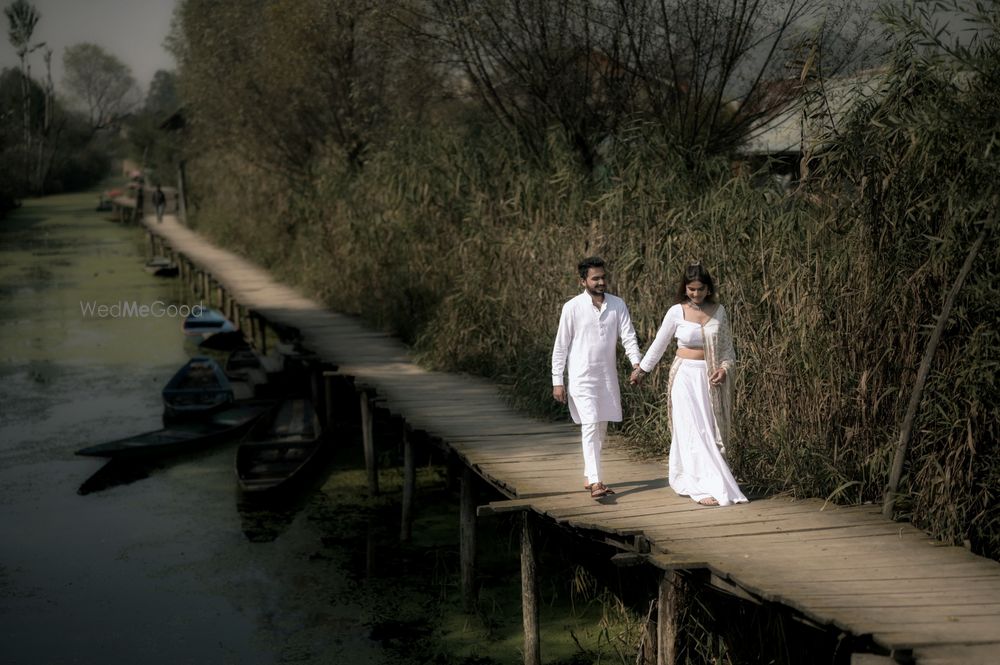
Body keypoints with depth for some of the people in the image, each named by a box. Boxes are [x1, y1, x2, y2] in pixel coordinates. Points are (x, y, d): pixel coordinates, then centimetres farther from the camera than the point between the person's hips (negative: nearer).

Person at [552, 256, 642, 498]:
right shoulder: (572, 308, -7)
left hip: (607, 376, 5)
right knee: (590, 425, -14)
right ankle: (595, 482, -18)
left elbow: (628, 336, 0)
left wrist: (636, 363, -19)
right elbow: (560, 346, -3)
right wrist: (557, 381, -6)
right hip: (582, 377, -5)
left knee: (601, 428, 11)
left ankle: (589, 477, 23)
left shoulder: (617, 305, 3)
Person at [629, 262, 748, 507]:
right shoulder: (676, 313, -4)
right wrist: (641, 369, 16)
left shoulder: (718, 311, 3)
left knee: (710, 431, 5)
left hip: (711, 378, 3)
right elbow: (659, 343, 8)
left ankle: (686, 481, 17)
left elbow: (727, 347, 11)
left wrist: (725, 368, -7)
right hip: (685, 376, -3)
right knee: (694, 431, -7)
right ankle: (707, 487, -8)